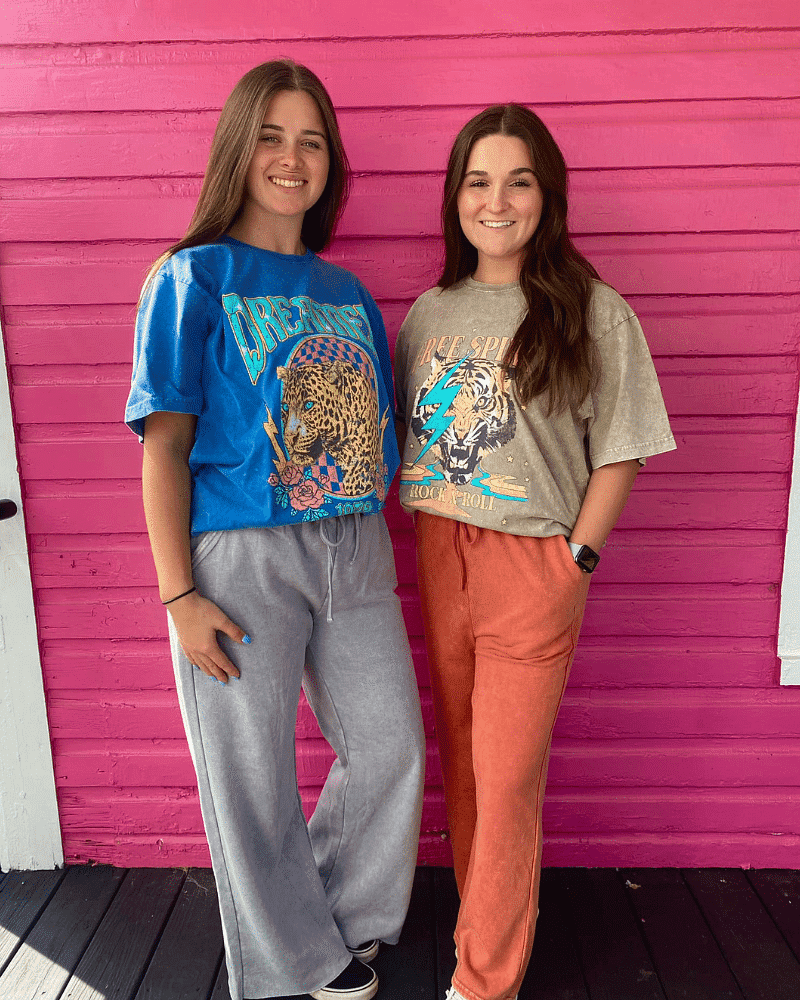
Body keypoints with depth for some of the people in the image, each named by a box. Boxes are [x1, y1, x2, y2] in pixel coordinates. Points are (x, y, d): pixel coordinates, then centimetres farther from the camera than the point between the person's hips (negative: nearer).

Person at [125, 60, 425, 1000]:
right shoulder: (193, 278, -1)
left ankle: (341, 916, 39)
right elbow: (164, 446, -7)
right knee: (253, 777, 8)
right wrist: (180, 594, -12)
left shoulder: (348, 291, 13)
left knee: (392, 748, 11)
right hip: (240, 556, -4)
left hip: (355, 552, 5)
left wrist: (368, 541, 7)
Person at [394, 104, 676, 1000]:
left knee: (507, 782, 3)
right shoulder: (428, 312, 8)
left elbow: (617, 455, -3)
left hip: (533, 566, -4)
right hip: (439, 557, 5)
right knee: (460, 759, 16)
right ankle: (484, 921, 39)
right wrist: (422, 537, 6)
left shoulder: (595, 314, -5)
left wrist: (575, 559, -7)